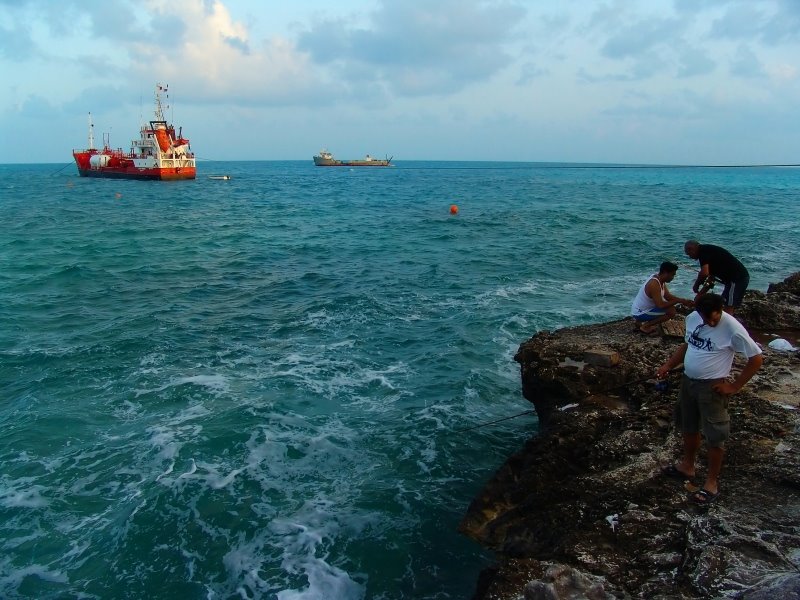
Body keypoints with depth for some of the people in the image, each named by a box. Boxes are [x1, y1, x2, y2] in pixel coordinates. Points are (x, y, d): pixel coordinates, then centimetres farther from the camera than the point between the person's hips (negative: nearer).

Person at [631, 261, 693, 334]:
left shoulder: (659, 279, 3)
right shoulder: (654, 284, -27)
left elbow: (668, 296, 10)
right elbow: (660, 305, -31)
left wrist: (683, 300, -3)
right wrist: (679, 301, -21)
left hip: (643, 309, 10)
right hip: (639, 313, -10)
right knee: (671, 311, -18)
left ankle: (642, 322, 15)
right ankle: (645, 326, -6)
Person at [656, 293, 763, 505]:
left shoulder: (732, 329, -21)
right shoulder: (692, 318, -2)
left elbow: (757, 359, -15)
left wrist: (735, 386, -14)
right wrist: (667, 365, 6)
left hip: (711, 388, -7)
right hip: (688, 381, 7)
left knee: (714, 436, 4)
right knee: (688, 427, 21)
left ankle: (712, 482, 17)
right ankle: (687, 466, 40)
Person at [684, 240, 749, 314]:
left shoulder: (703, 251, -10)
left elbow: (704, 273, -25)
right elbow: (710, 279, 24)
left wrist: (696, 285, -6)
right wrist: (699, 295, 23)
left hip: (737, 278, -10)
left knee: (728, 309, -6)